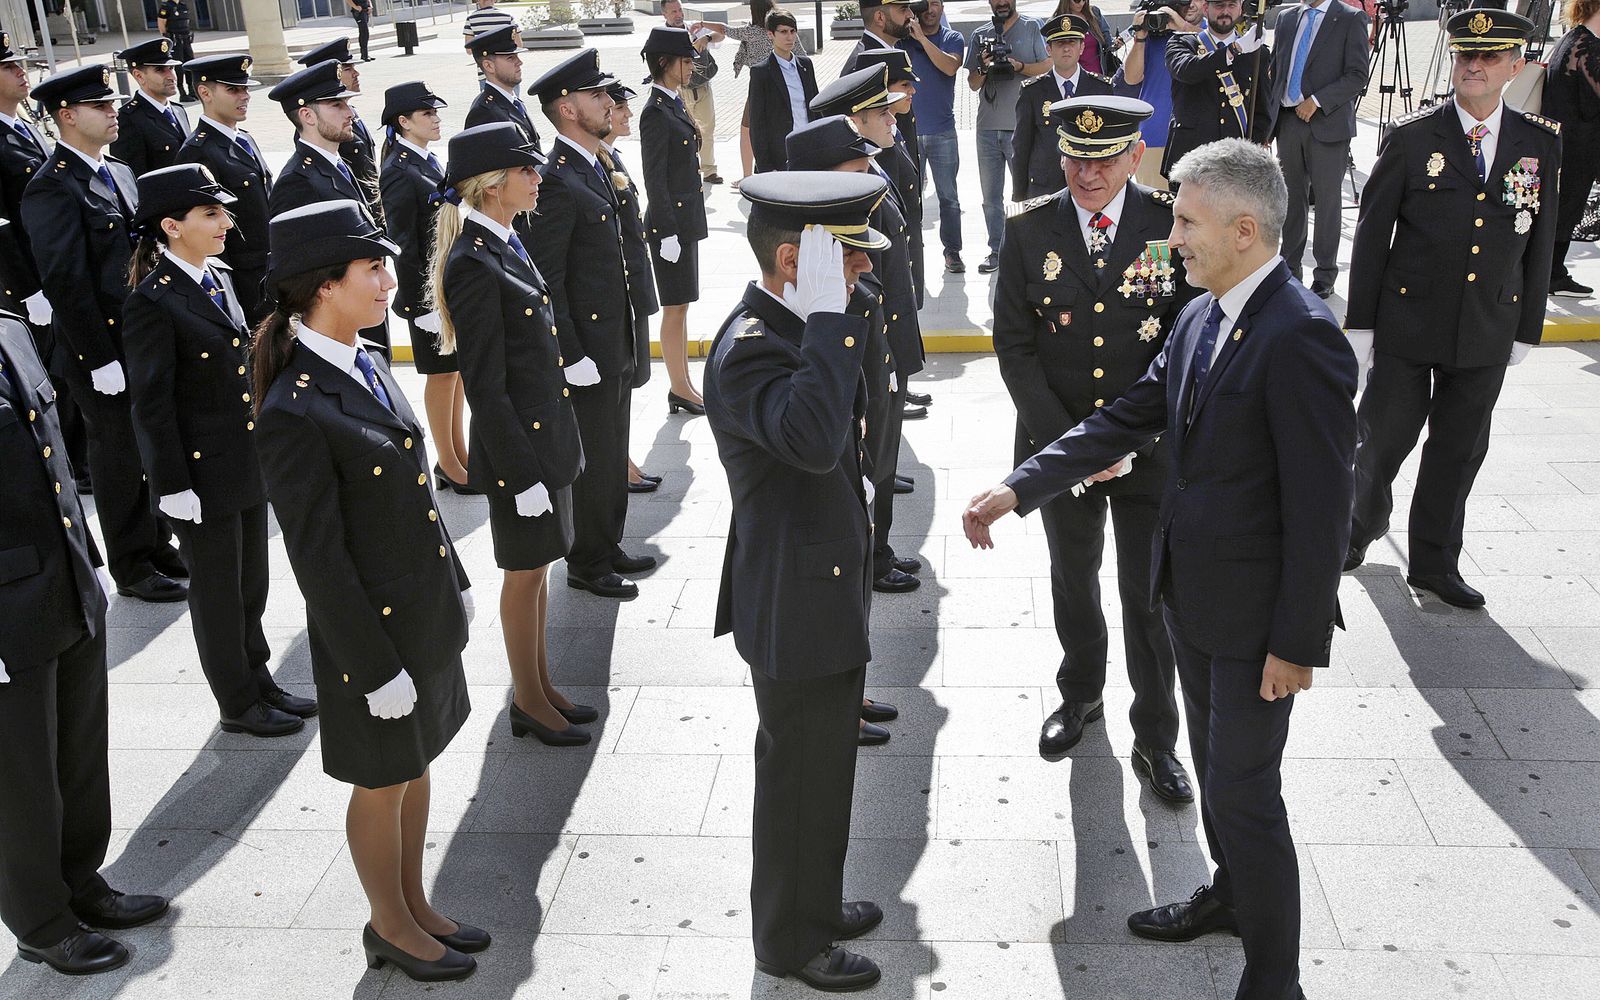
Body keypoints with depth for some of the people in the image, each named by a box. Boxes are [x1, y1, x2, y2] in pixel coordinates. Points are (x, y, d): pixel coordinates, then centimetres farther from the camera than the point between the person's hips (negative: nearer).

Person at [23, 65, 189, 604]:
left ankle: (160, 543, 35)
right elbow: (66, 282, -19)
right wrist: (102, 359, -19)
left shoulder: (119, 172, 11)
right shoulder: (53, 188, -16)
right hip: (105, 350, -7)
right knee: (120, 460, 7)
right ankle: (132, 569, 23)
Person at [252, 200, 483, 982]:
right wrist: (375, 667, -17)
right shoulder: (295, 412, -25)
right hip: (373, 626, -8)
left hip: (427, 612, 8)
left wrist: (456, 581, 15)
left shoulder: (366, 366, 1)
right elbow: (319, 561, -22)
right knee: (383, 785, 13)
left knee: (417, 765, 22)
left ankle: (414, 905, 43)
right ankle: (391, 927, 37)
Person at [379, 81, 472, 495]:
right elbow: (404, 247, -19)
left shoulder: (428, 160, 10)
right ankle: (448, 466, 16)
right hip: (429, 289, -8)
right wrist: (423, 304, -19)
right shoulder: (399, 173, -17)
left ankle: (459, 455, 28)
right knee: (441, 375, 3)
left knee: (456, 371, 15)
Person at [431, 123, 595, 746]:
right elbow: (485, 386, -21)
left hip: (547, 433, 9)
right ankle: (529, 704, 22)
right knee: (525, 572, 5)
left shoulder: (505, 244, 8)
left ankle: (540, 687, 32)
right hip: (516, 443, -9)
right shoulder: (474, 263, -20)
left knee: (538, 565, 18)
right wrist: (521, 471, -19)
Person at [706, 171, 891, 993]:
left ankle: (814, 900, 45)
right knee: (800, 778, 9)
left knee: (823, 765, 25)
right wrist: (829, 317, -42)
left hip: (828, 592, 10)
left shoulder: (792, 329, 4)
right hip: (798, 607, -10)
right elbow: (812, 437, -48)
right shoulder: (747, 349, -28)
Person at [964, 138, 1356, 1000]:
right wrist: (1017, 489, 0)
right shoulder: (1198, 320, 4)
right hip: (1191, 589, 9)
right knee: (1213, 761, 25)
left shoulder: (1300, 335, -24)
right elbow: (1127, 419, 8)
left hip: (1257, 613, -8)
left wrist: (1299, 642, -19)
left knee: (1244, 790, 3)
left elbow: (1321, 502, -23)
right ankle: (1232, 895, 49)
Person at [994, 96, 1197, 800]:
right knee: (1072, 580, 19)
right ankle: (1081, 696, 43)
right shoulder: (1030, 229, -5)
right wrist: (1064, 439, -12)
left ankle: (1154, 738, 23)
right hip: (1057, 444, 2)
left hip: (1149, 447, -1)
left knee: (1149, 594, 6)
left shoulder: (1171, 225, -8)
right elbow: (1013, 344, -4)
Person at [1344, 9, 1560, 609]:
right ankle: (1362, 526, 37)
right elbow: (1372, 234, -4)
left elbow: (1540, 242, 8)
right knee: (1382, 441, 7)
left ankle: (1433, 563, 28)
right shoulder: (1412, 138, -6)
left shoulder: (1541, 143, 3)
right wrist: (1361, 323, -4)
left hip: (1487, 335, 3)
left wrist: (1527, 330, 8)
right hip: (1407, 328, -2)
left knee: (1458, 454, 11)